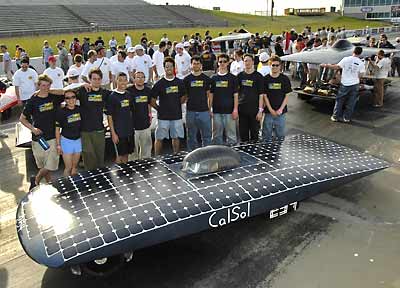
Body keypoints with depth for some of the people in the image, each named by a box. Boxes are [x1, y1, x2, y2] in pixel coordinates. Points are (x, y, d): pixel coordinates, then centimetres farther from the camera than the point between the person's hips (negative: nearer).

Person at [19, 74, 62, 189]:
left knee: (50, 165, -1)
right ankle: (49, 184, 27)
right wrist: (32, 128, -9)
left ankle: (36, 180, 22)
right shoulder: (32, 101, -1)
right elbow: (22, 118, 6)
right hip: (38, 138, -1)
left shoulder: (55, 98, 2)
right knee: (43, 166, 8)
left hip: (52, 138, 1)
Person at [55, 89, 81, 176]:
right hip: (66, 141, -4)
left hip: (78, 140, 4)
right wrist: (58, 145, -8)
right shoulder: (61, 112, -11)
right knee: (68, 167, -1)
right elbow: (57, 130, -7)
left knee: (75, 166, 14)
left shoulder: (79, 109, -1)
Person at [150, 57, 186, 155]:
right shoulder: (159, 84, -4)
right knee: (159, 138, 3)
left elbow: (183, 97, 17)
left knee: (176, 137, 12)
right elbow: (152, 101, -1)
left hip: (177, 115, 3)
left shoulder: (180, 82, 5)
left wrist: (177, 105, 7)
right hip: (163, 116, -2)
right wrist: (159, 109, -4)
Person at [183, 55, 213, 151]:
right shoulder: (187, 79, 5)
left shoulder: (206, 79, 5)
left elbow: (209, 95, 7)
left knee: (206, 136, 4)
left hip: (204, 111, 0)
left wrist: (209, 109, 3)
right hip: (191, 111, 0)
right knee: (191, 136, 9)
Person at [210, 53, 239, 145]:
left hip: (229, 111, -2)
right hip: (216, 111, 3)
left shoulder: (232, 78, 2)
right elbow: (211, 94, 11)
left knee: (231, 134, 0)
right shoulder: (213, 78, 9)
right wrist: (209, 108, 5)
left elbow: (235, 95, 0)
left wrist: (235, 109, -8)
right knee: (217, 135, 8)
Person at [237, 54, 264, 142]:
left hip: (254, 109, -3)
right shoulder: (240, 75, 8)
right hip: (242, 109, 3)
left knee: (254, 132, 5)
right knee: (243, 133, 8)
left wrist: (260, 110, -11)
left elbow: (261, 95, -4)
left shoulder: (258, 76, -1)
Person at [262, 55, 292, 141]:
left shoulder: (285, 79, 1)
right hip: (268, 112, 0)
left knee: (280, 135, 8)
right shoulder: (266, 79, 1)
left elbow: (287, 95, 1)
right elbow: (264, 96, -1)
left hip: (281, 112, 0)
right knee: (266, 136, 4)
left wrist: (281, 109, -10)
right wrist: (271, 110, -10)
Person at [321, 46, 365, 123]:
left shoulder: (346, 59, -10)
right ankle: (347, 118, 14)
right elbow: (360, 75, 1)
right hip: (355, 85, 1)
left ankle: (335, 117, 14)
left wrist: (326, 65, 3)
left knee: (339, 101, 11)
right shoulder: (361, 63, -3)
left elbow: (337, 67, -8)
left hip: (345, 84, -1)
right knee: (351, 103, 9)